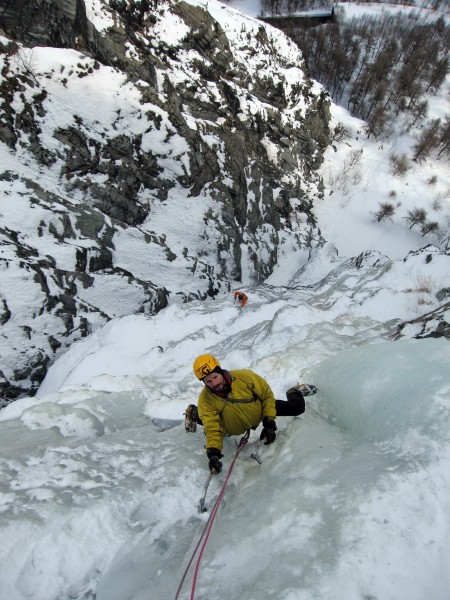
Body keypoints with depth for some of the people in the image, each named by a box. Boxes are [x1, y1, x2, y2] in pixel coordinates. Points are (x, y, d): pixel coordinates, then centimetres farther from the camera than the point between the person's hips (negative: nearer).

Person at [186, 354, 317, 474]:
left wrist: (269, 423, -22)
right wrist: (213, 452, -45)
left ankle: (294, 392, 30)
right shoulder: (205, 400, -31)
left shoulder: (244, 376, -34)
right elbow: (213, 429, -29)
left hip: (259, 412, 0)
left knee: (298, 407, -5)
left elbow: (266, 394, -20)